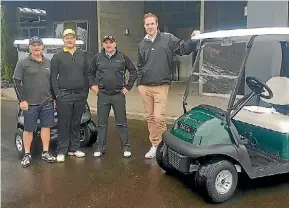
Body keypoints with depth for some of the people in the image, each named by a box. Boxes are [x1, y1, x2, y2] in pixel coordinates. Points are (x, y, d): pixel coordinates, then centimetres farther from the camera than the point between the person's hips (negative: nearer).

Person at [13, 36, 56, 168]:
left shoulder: (48, 63, 10)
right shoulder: (23, 63, -2)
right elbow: (16, 82, -5)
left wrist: (53, 98, 12)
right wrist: (21, 100, -11)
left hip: (47, 103, 4)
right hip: (30, 103, -3)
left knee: (46, 127, 8)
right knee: (28, 129, 5)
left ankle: (45, 153, 19)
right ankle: (27, 154, 17)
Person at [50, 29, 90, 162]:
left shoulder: (83, 55, 11)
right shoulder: (57, 57, 3)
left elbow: (86, 75, 11)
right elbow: (53, 77, 0)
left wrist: (86, 92, 6)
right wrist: (57, 94, -7)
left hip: (80, 95, 3)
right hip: (64, 96, -3)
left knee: (76, 123, 10)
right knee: (64, 124, 1)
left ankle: (74, 148, 20)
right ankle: (61, 151, 9)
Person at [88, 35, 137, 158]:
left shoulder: (122, 57, 2)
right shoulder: (97, 58, 6)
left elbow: (133, 71, 6)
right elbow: (90, 73, 16)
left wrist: (128, 87, 1)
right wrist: (92, 85, 3)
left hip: (119, 95, -1)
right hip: (103, 95, 1)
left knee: (121, 123, 4)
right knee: (102, 123, 7)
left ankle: (126, 147, 13)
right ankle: (100, 147, 17)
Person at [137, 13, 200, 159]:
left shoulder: (168, 39, -1)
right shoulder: (142, 45, 13)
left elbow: (184, 49, -4)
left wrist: (194, 40, -22)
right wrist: (139, 83, 14)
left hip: (161, 86, -4)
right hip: (145, 87, 5)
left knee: (158, 117, -10)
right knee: (150, 117, 10)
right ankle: (155, 144, 23)